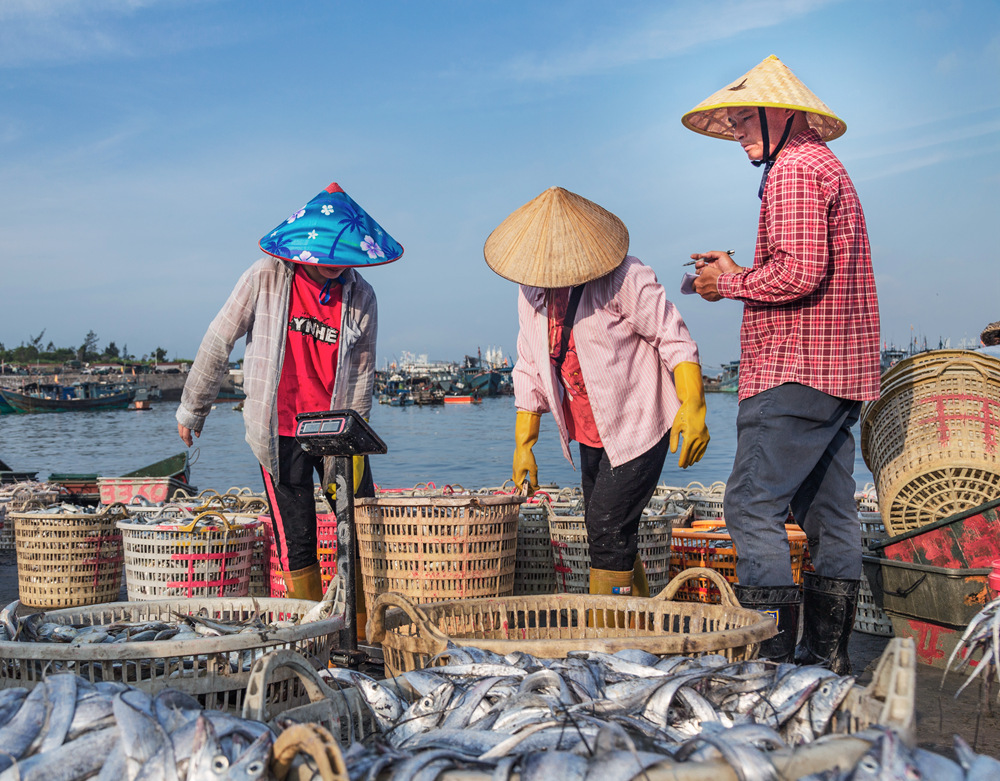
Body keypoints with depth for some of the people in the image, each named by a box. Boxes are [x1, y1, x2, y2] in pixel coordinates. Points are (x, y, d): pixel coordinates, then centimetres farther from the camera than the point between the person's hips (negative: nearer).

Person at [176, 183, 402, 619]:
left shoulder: (360, 296, -1)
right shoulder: (266, 279, -7)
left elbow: (362, 373, 3)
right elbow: (217, 344, 1)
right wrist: (191, 411, 7)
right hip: (280, 433, -2)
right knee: (296, 542, 1)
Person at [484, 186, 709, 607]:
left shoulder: (625, 278, -16)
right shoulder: (531, 294, 3)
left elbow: (674, 339, -15)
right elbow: (530, 371, 10)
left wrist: (693, 406, -26)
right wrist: (523, 443, 8)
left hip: (637, 427, -7)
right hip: (589, 436, 7)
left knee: (608, 530, -12)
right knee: (611, 537, 11)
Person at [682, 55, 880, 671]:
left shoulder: (794, 169, -10)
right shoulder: (827, 166, 24)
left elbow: (800, 272, -22)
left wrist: (730, 282, -7)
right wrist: (740, 272, 16)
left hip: (796, 371, -11)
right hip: (841, 377, 11)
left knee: (754, 504, -10)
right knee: (828, 510, 11)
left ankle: (772, 653, -10)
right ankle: (828, 655, 17)